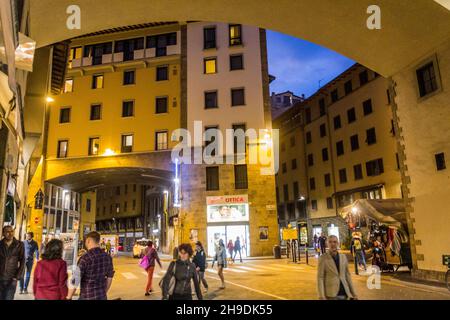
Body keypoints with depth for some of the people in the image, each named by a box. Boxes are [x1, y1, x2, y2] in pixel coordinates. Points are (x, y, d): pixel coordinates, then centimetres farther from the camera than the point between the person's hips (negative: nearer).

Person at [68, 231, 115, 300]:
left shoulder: (85, 258, -17)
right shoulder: (107, 257, 0)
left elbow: (76, 281, -15)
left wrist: (68, 297, -3)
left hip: (87, 297, -5)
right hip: (102, 297, 5)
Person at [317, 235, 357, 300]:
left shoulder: (343, 257, 7)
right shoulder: (323, 258, -7)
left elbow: (347, 275, 11)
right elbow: (320, 278, -8)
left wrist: (353, 294, 9)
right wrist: (322, 297, -13)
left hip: (344, 294, 4)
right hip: (331, 295, -4)